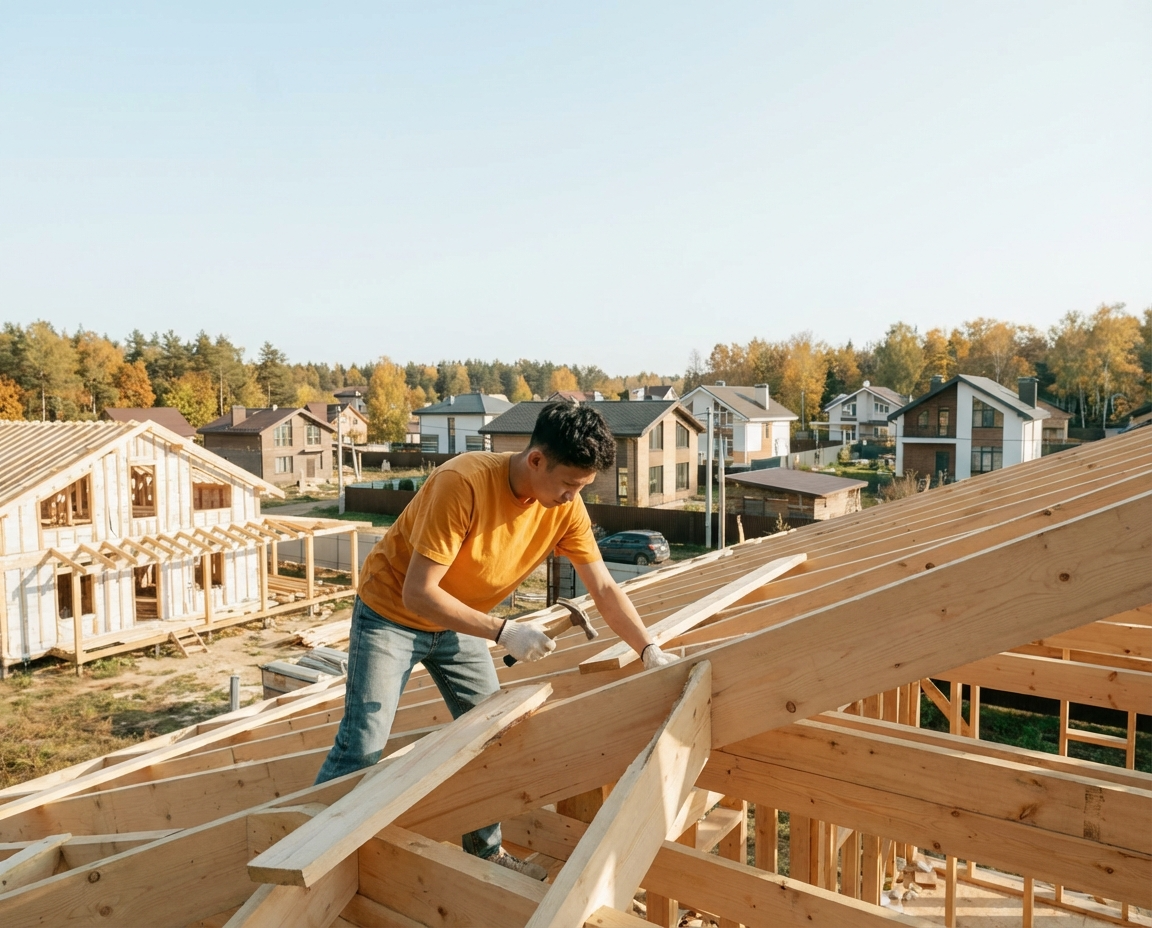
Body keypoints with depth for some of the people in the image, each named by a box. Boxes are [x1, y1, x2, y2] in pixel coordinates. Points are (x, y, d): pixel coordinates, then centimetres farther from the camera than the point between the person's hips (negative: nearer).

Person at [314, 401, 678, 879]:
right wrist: (503, 632, -36)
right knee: (362, 745, -7)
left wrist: (651, 651, -20)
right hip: (391, 612, -6)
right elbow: (417, 593, -33)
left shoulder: (566, 506, -15)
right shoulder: (464, 483, -35)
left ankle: (485, 848, 26)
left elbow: (604, 590, -9)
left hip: (457, 620, 6)